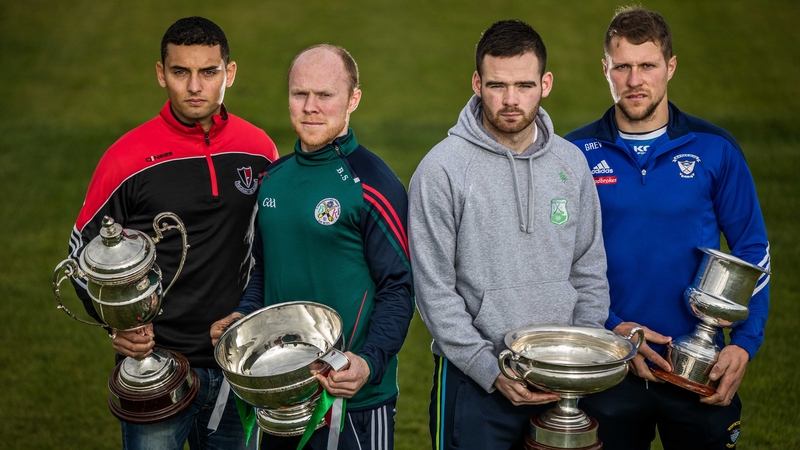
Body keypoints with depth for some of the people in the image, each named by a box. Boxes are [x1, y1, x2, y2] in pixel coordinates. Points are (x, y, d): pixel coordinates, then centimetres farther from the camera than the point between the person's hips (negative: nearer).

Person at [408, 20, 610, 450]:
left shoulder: (571, 163, 4)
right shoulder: (442, 169, -11)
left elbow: (590, 270, 10)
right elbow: (434, 290, -11)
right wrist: (492, 370, -14)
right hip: (473, 383, -4)